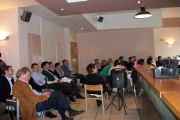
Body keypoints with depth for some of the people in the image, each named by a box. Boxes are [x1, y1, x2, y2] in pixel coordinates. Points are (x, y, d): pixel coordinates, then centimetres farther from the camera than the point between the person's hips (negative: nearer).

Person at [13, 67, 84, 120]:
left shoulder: (20, 83, 11)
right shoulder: (22, 85, -22)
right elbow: (34, 99, -26)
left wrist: (42, 94, 4)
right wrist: (44, 96, -10)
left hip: (36, 102, 10)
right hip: (36, 105, -10)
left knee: (57, 95, 4)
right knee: (57, 95, -13)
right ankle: (70, 111, 3)